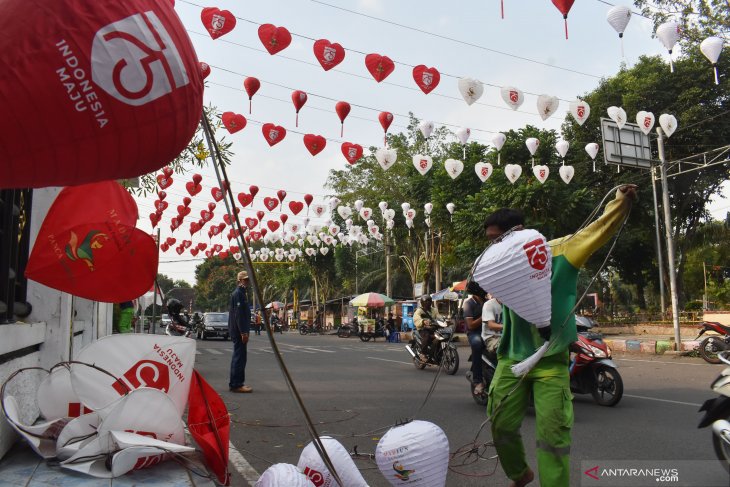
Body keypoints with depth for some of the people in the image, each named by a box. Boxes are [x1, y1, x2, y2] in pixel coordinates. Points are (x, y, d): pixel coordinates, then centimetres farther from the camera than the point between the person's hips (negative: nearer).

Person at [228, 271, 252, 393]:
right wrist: (243, 332, -21)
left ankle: (235, 383, 20)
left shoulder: (240, 293, 19)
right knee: (240, 357, -8)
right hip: (238, 331, -11)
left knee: (238, 357, 14)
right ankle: (236, 384, -4)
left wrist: (245, 331, 22)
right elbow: (238, 314, -20)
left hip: (238, 331, 11)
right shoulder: (238, 293, -13)